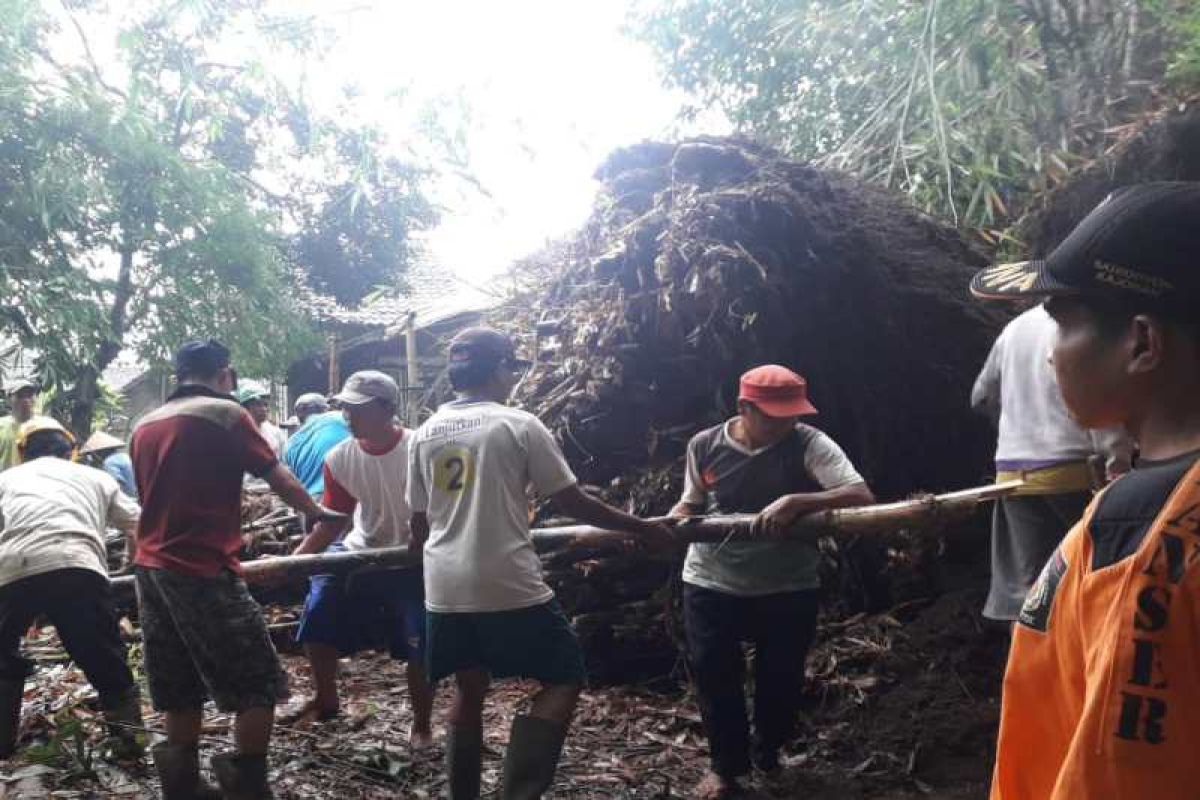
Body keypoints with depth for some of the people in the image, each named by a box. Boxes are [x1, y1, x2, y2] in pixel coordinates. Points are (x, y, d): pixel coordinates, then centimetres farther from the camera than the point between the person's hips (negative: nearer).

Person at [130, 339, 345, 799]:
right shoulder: (223, 412, -6)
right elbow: (276, 476, 0)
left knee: (182, 691, 15)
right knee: (258, 685, 0)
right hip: (202, 570, -8)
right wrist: (316, 512, 16)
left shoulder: (144, 426, 16)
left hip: (151, 568, 8)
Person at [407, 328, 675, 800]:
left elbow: (419, 521, 16)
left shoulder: (425, 434, 9)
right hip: (508, 586, -6)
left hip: (445, 589, 6)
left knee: (469, 691, 20)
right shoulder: (518, 425, -6)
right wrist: (644, 530, 6)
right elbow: (571, 502, -4)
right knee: (563, 680, 7)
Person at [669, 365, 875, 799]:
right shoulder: (704, 446, -5)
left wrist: (796, 501, -38)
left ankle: (769, 750, 43)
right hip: (711, 585, 1)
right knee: (714, 675, 5)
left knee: (781, 677, 11)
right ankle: (725, 764, 29)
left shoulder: (808, 443, -14)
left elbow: (861, 496, -25)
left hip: (788, 588, -1)